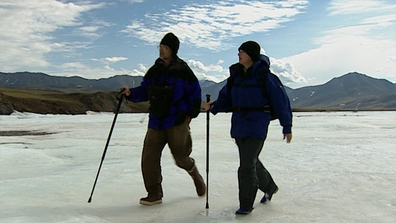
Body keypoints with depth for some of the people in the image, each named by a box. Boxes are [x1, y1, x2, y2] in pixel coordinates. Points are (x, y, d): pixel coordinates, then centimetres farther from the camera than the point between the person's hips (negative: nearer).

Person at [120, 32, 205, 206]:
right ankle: (154, 194, 11)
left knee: (181, 159, 4)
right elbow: (144, 91, 14)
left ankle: (196, 177, 37)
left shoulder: (182, 70, -5)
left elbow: (195, 93, 0)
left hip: (177, 122, -4)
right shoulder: (154, 70, 9)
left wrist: (190, 115, -4)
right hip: (156, 121, 5)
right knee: (149, 157, -2)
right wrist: (131, 93, -5)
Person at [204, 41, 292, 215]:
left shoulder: (264, 76, -11)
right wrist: (214, 106, -9)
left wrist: (287, 127, -6)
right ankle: (269, 187, 46)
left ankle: (246, 205, 10)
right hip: (238, 124, 7)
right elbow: (226, 98, 10)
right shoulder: (235, 75, 7)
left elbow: (281, 101, -8)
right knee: (251, 161, 21)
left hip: (256, 126, -7)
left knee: (247, 166, -7)